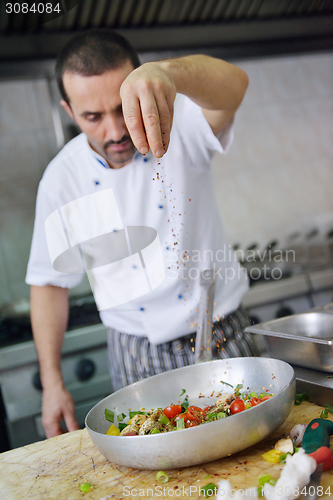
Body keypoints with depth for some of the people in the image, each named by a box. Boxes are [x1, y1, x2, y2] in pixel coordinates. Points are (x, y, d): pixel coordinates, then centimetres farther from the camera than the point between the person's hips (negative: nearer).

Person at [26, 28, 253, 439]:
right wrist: (51, 383, 0)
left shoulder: (176, 126, -13)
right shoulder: (62, 179, -8)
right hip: (138, 356, 1)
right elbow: (50, 281, 0)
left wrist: (166, 71, -56)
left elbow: (233, 84, -35)